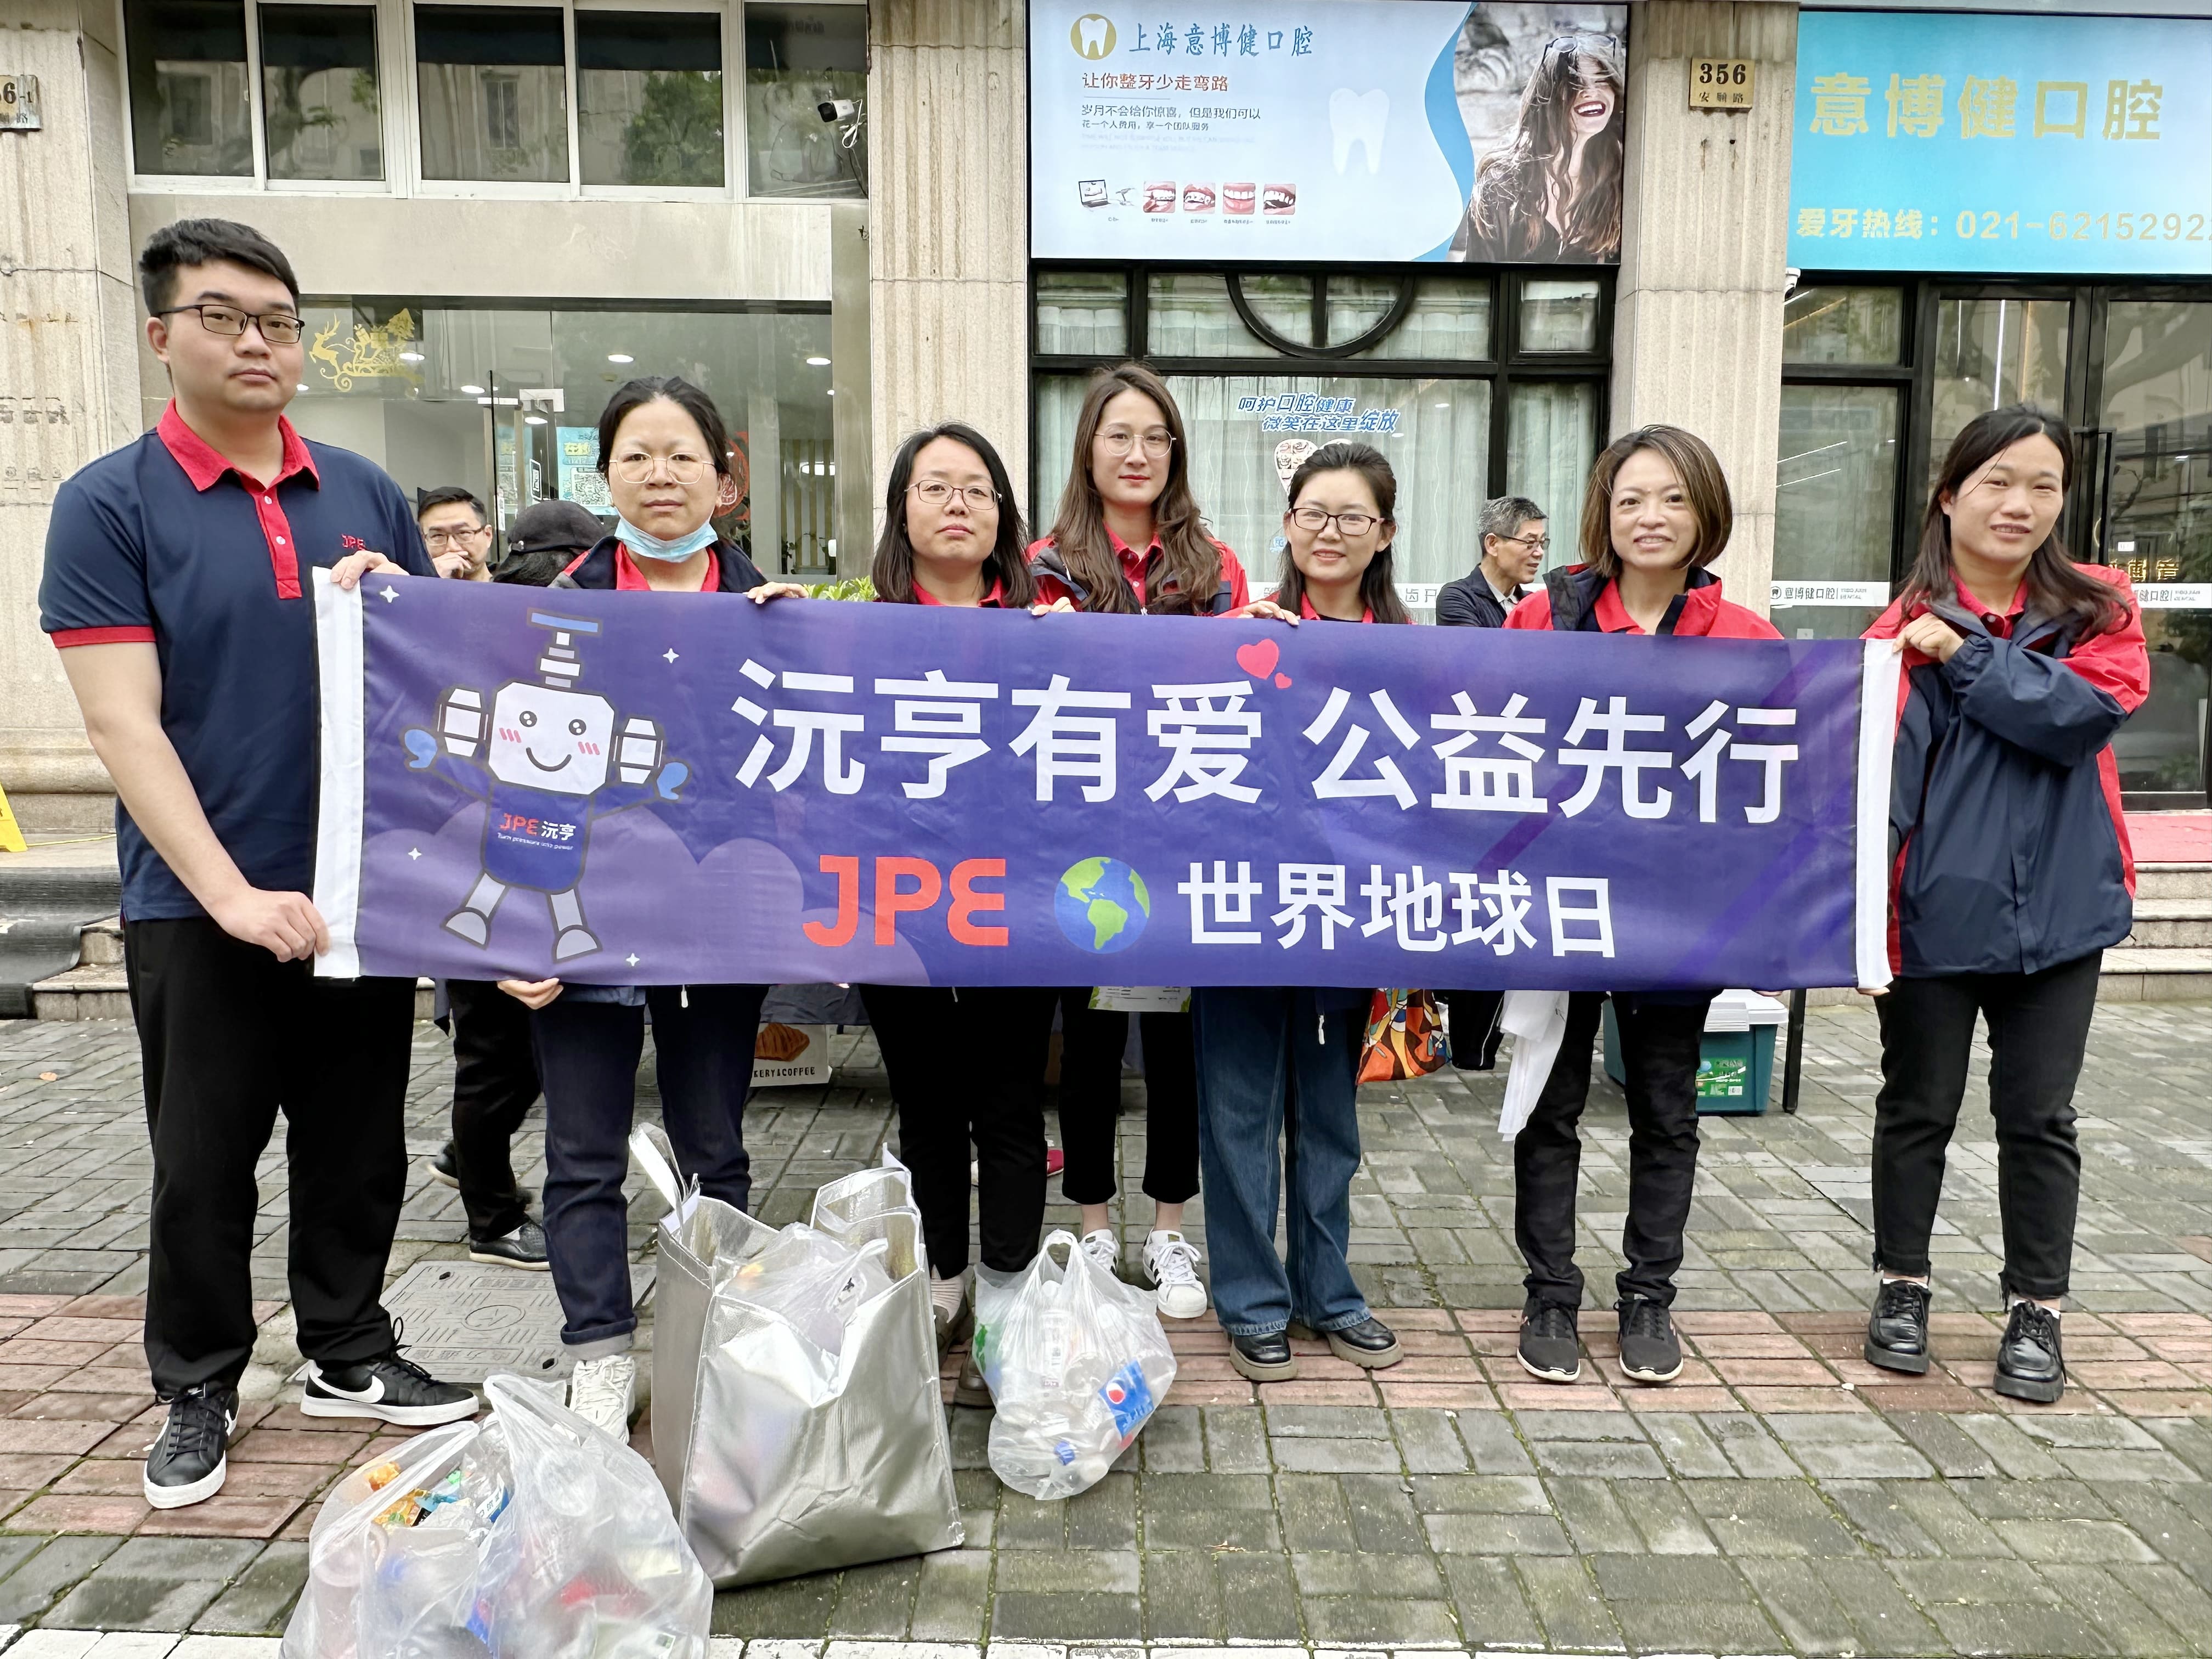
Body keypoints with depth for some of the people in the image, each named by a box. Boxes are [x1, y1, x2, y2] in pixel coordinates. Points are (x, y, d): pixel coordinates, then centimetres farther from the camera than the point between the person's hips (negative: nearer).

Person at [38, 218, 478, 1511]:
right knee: (204, 1164, 9)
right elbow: (124, 726, -12)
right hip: (203, 906, -3)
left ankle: (350, 1352, 32)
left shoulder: (365, 494, 7)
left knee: (360, 1146, 14)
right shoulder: (110, 506, -4)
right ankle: (198, 1391, 27)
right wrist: (234, 895, -20)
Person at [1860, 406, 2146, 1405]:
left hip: (2056, 905, 2)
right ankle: (1902, 1286, 29)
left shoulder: (2096, 609, 3)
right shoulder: (1906, 629, -4)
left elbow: (2083, 713, -17)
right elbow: (1874, 774, -14)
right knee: (1918, 1107, 12)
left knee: (2037, 1116, 11)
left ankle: (2036, 1310, 25)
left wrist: (1965, 655, -15)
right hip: (1933, 908, -1)